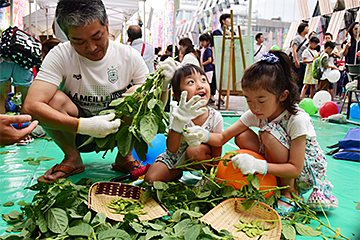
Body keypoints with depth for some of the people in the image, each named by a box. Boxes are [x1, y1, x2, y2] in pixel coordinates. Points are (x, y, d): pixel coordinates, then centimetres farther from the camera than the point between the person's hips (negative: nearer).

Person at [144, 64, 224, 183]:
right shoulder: (178, 113, -20)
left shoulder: (215, 117, -19)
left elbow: (217, 154, -9)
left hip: (200, 157, 0)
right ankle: (179, 171, 6)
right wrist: (178, 123, -43)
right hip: (176, 157, 0)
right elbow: (172, 149, -29)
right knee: (151, 179, -19)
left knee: (198, 149, -34)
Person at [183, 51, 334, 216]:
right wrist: (204, 136, -34)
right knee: (242, 136, -16)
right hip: (279, 166, 6)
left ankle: (290, 193, -13)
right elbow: (223, 137, -12)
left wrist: (258, 165, -44)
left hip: (307, 173, -5)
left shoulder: (298, 119, -27)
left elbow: (295, 169, -29)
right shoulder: (255, 114, -11)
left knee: (270, 132, -29)